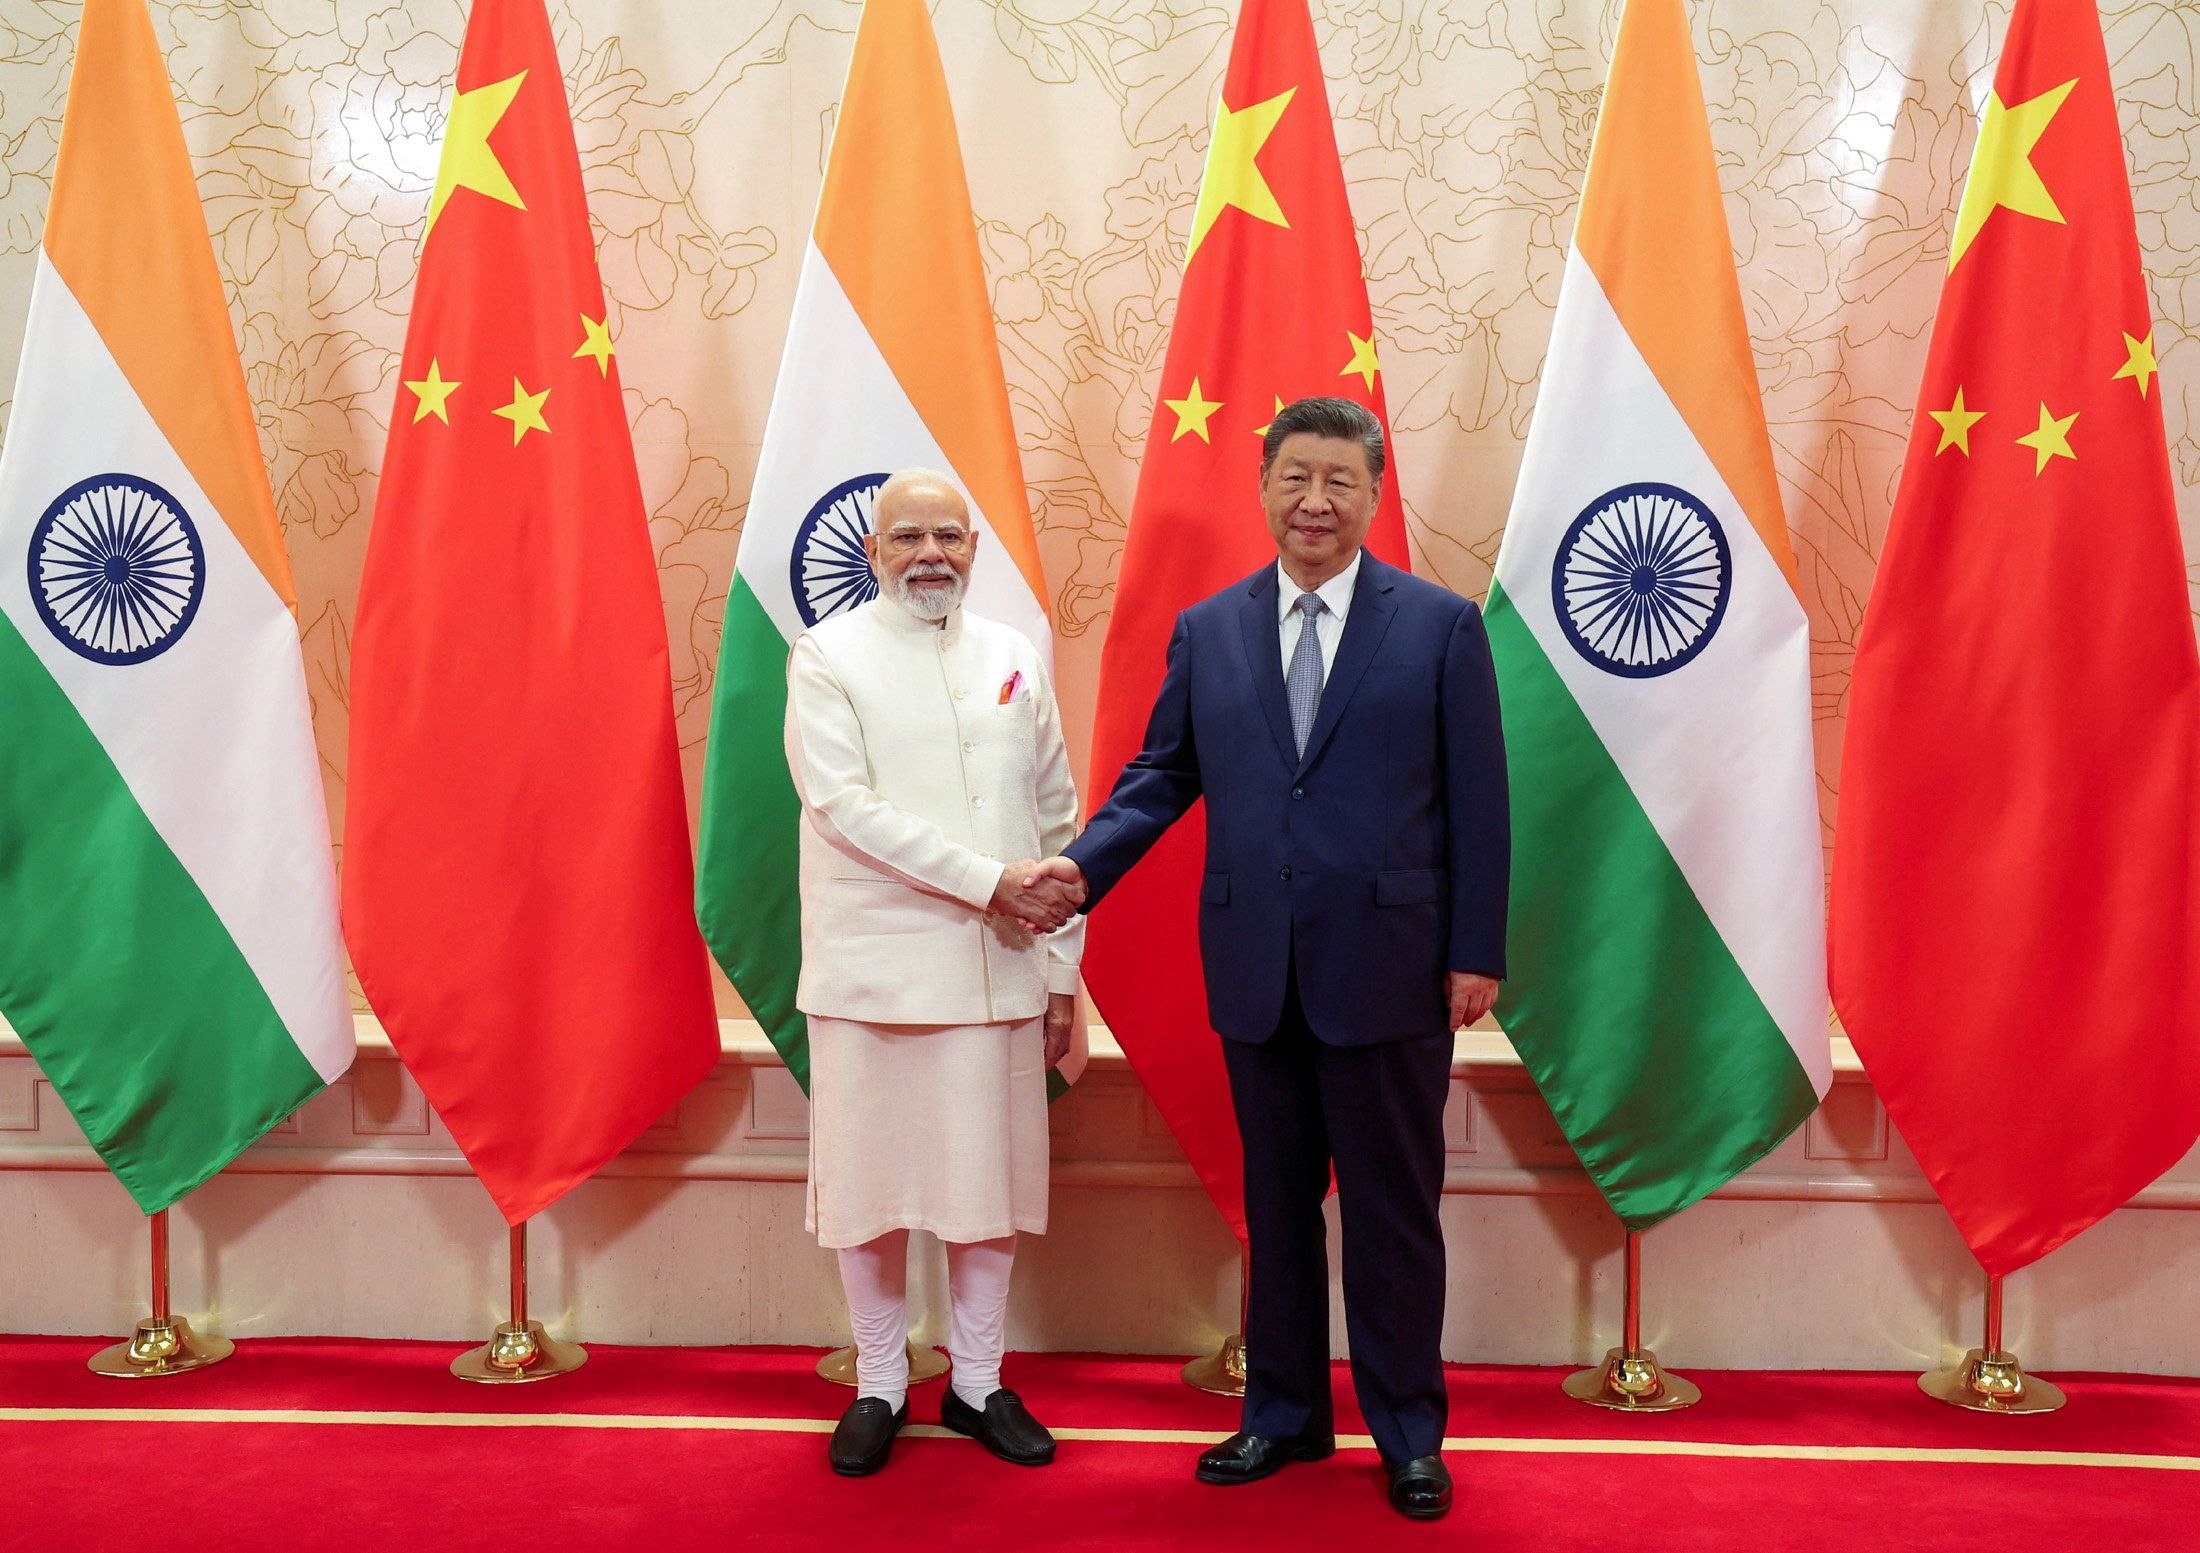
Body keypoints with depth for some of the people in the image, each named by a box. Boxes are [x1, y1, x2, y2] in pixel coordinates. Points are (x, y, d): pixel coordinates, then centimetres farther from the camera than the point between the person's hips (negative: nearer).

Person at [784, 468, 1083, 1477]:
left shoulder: (1015, 659, 9)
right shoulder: (827, 657, -1)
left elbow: (1058, 821, 10)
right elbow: (844, 806, -13)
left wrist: (1063, 968, 6)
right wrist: (986, 881, -17)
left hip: (1001, 969, 3)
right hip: (873, 969, -3)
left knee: (994, 1180, 9)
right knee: (871, 1181, 6)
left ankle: (977, 1383, 27)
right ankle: (879, 1386, 26)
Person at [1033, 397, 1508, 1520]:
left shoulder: (1441, 625, 0)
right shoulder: (1206, 630, 8)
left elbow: (1477, 801, -2)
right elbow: (1161, 775, 11)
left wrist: (1477, 952, -6)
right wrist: (1083, 864, -5)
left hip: (1387, 966, -3)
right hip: (1257, 973, 3)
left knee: (1393, 1208, 8)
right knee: (1275, 1203, 15)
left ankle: (1408, 1431, 26)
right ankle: (1284, 1414, 32)